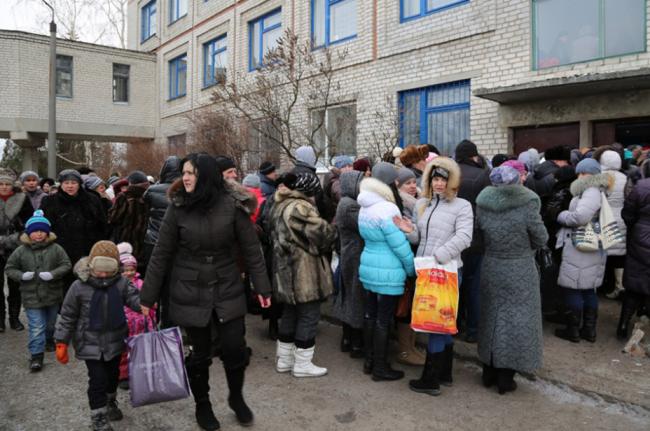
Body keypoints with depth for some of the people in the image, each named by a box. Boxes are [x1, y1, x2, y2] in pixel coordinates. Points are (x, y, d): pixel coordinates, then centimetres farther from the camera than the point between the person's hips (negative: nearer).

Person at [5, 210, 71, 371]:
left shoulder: (56, 249, -7)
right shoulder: (21, 251, -5)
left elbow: (66, 265, -5)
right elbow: (9, 268, 3)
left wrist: (53, 274, -21)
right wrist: (22, 275, -16)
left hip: (52, 294, 1)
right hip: (32, 297, -1)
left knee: (50, 323, 21)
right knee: (36, 327, -3)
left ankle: (49, 340, 48)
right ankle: (37, 355, 4)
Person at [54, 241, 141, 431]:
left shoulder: (121, 283, -9)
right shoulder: (79, 287, -15)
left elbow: (134, 298, -18)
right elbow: (67, 316, -7)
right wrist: (61, 343, -4)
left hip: (114, 342, 4)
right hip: (90, 344, -3)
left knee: (113, 374, 21)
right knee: (98, 379, -1)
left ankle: (110, 402, 47)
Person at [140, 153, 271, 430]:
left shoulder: (232, 205, -9)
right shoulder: (178, 207, -7)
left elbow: (251, 248, -3)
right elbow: (161, 254, -2)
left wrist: (262, 287, -3)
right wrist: (149, 295, 1)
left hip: (227, 289, 0)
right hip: (190, 292, 0)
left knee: (235, 348, 3)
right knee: (200, 353, 10)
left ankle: (236, 397, 32)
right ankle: (202, 405, 34)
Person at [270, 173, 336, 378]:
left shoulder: (280, 205, 13)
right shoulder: (300, 207, -19)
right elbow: (322, 232, -23)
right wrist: (332, 233, 1)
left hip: (286, 268, 10)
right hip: (303, 271, -10)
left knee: (291, 313, 19)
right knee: (309, 315, 2)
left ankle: (283, 359, 28)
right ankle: (302, 364, 11)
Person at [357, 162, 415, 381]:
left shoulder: (365, 208, 7)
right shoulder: (387, 209, -20)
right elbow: (400, 245, -17)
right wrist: (412, 269, -4)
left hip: (368, 267, 8)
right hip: (387, 273, -8)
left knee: (370, 314, 16)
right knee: (383, 320, 2)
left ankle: (369, 360, 28)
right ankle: (380, 367, 14)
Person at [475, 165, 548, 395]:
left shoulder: (483, 201, -4)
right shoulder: (527, 203, -15)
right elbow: (541, 238, -7)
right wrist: (524, 248, 10)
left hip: (490, 268, 4)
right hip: (520, 270, -4)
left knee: (491, 317, 17)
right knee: (516, 320, 8)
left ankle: (489, 372, 27)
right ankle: (505, 377, 16)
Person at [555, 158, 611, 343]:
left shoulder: (592, 192, -16)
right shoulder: (596, 191, 17)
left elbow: (580, 217, -26)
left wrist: (561, 216, -10)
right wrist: (566, 215, 4)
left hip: (580, 249, -10)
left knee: (573, 289, 0)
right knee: (589, 290, 14)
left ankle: (573, 331, 9)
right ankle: (589, 330, 22)